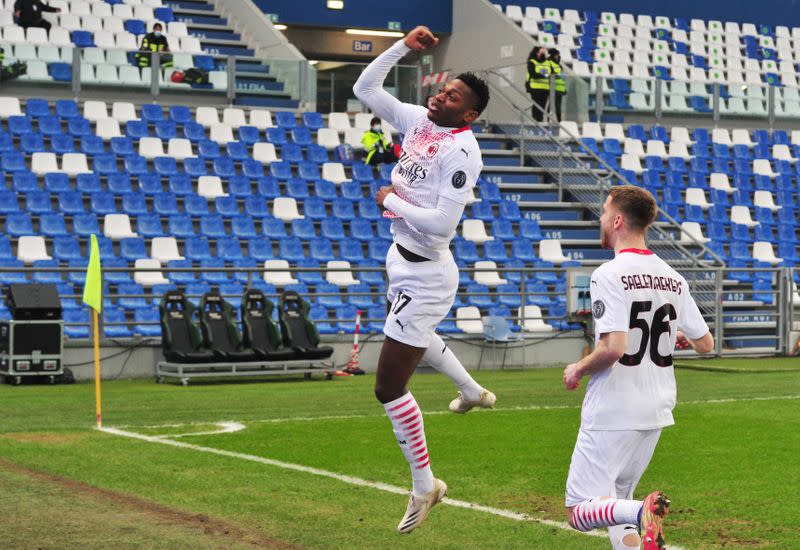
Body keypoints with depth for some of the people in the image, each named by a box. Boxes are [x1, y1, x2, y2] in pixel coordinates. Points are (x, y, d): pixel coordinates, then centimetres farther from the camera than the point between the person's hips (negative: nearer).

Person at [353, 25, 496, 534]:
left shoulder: (461, 151, -24)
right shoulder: (418, 120, -1)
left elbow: (442, 222, -31)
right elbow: (365, 89, 5)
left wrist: (392, 201, -18)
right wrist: (403, 48, -5)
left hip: (425, 276, -10)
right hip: (404, 261, 10)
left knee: (389, 387, -4)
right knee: (415, 337, 38)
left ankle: (424, 487, 13)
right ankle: (473, 392, 63)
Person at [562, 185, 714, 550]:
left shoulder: (608, 274, -15)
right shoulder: (674, 279, 7)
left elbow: (613, 347, -24)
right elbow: (705, 344, 11)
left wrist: (577, 370, -6)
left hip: (612, 411, -7)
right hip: (657, 411, 7)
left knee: (580, 511, -2)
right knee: (614, 501, 20)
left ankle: (642, 511, -29)